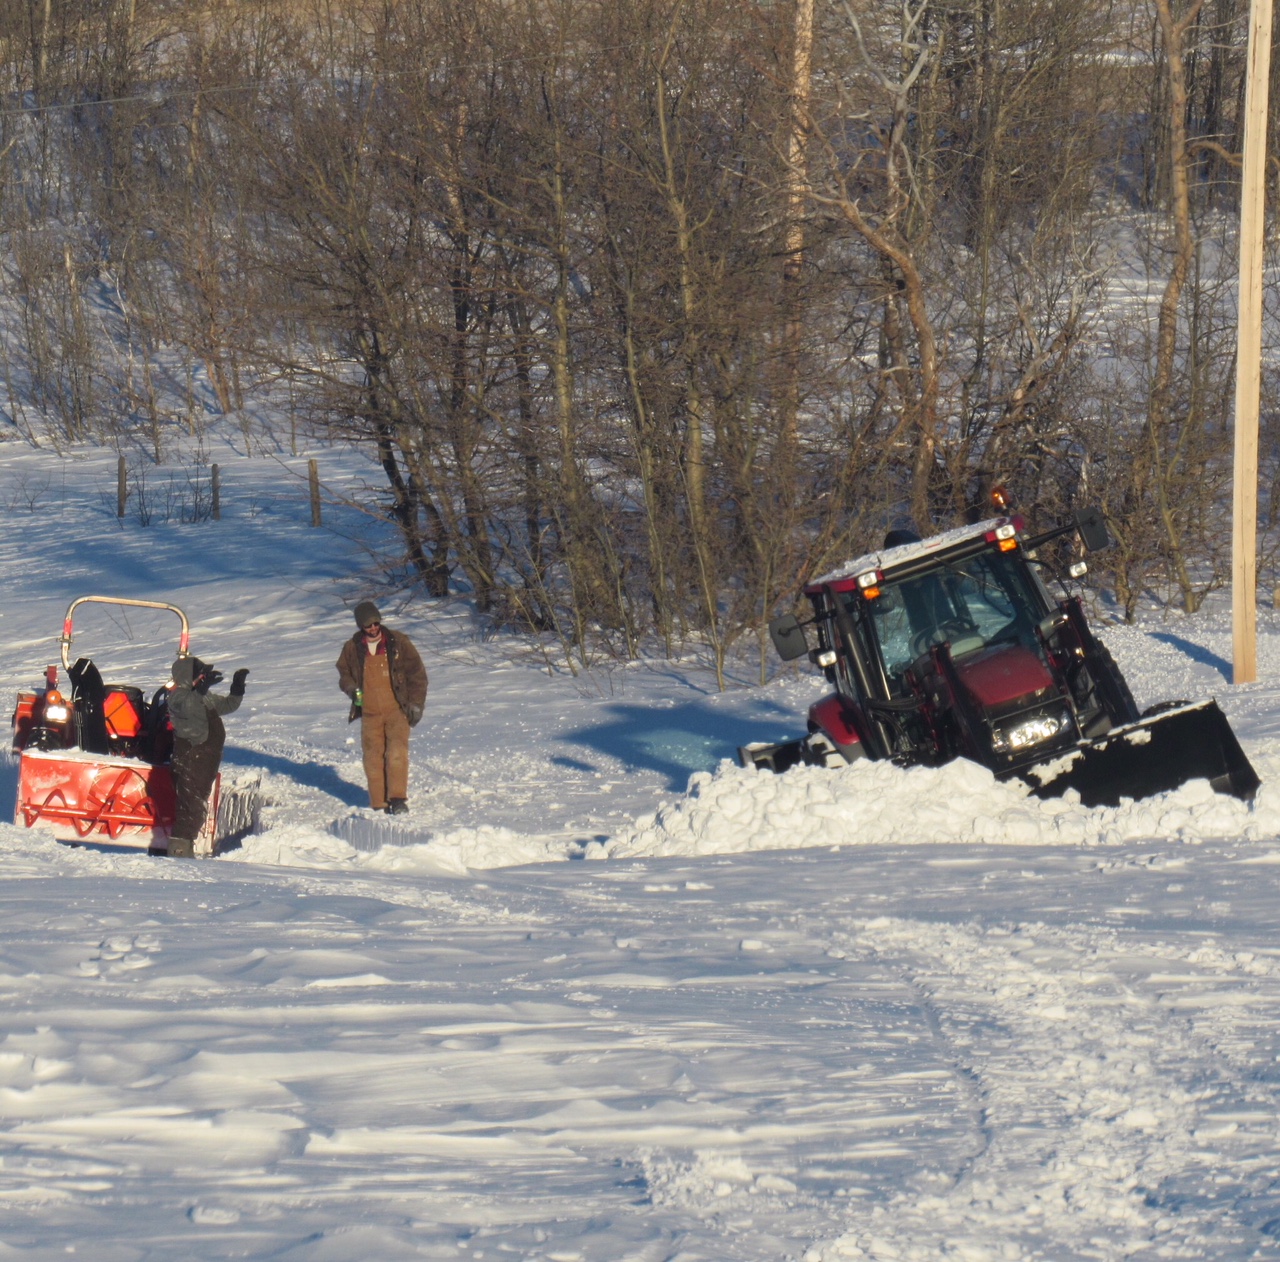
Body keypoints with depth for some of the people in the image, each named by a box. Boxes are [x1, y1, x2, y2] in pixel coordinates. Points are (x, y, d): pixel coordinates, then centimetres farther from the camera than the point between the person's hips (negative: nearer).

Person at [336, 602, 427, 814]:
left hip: (397, 709, -2)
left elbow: (417, 674, 5)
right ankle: (379, 804, 4)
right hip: (369, 713, 2)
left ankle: (397, 798, -18)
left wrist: (416, 704, 0)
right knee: (373, 758, -1)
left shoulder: (399, 643, 1)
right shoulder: (352, 648, 6)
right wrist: (352, 689, -2)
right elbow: (344, 674, 20)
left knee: (397, 751, -18)